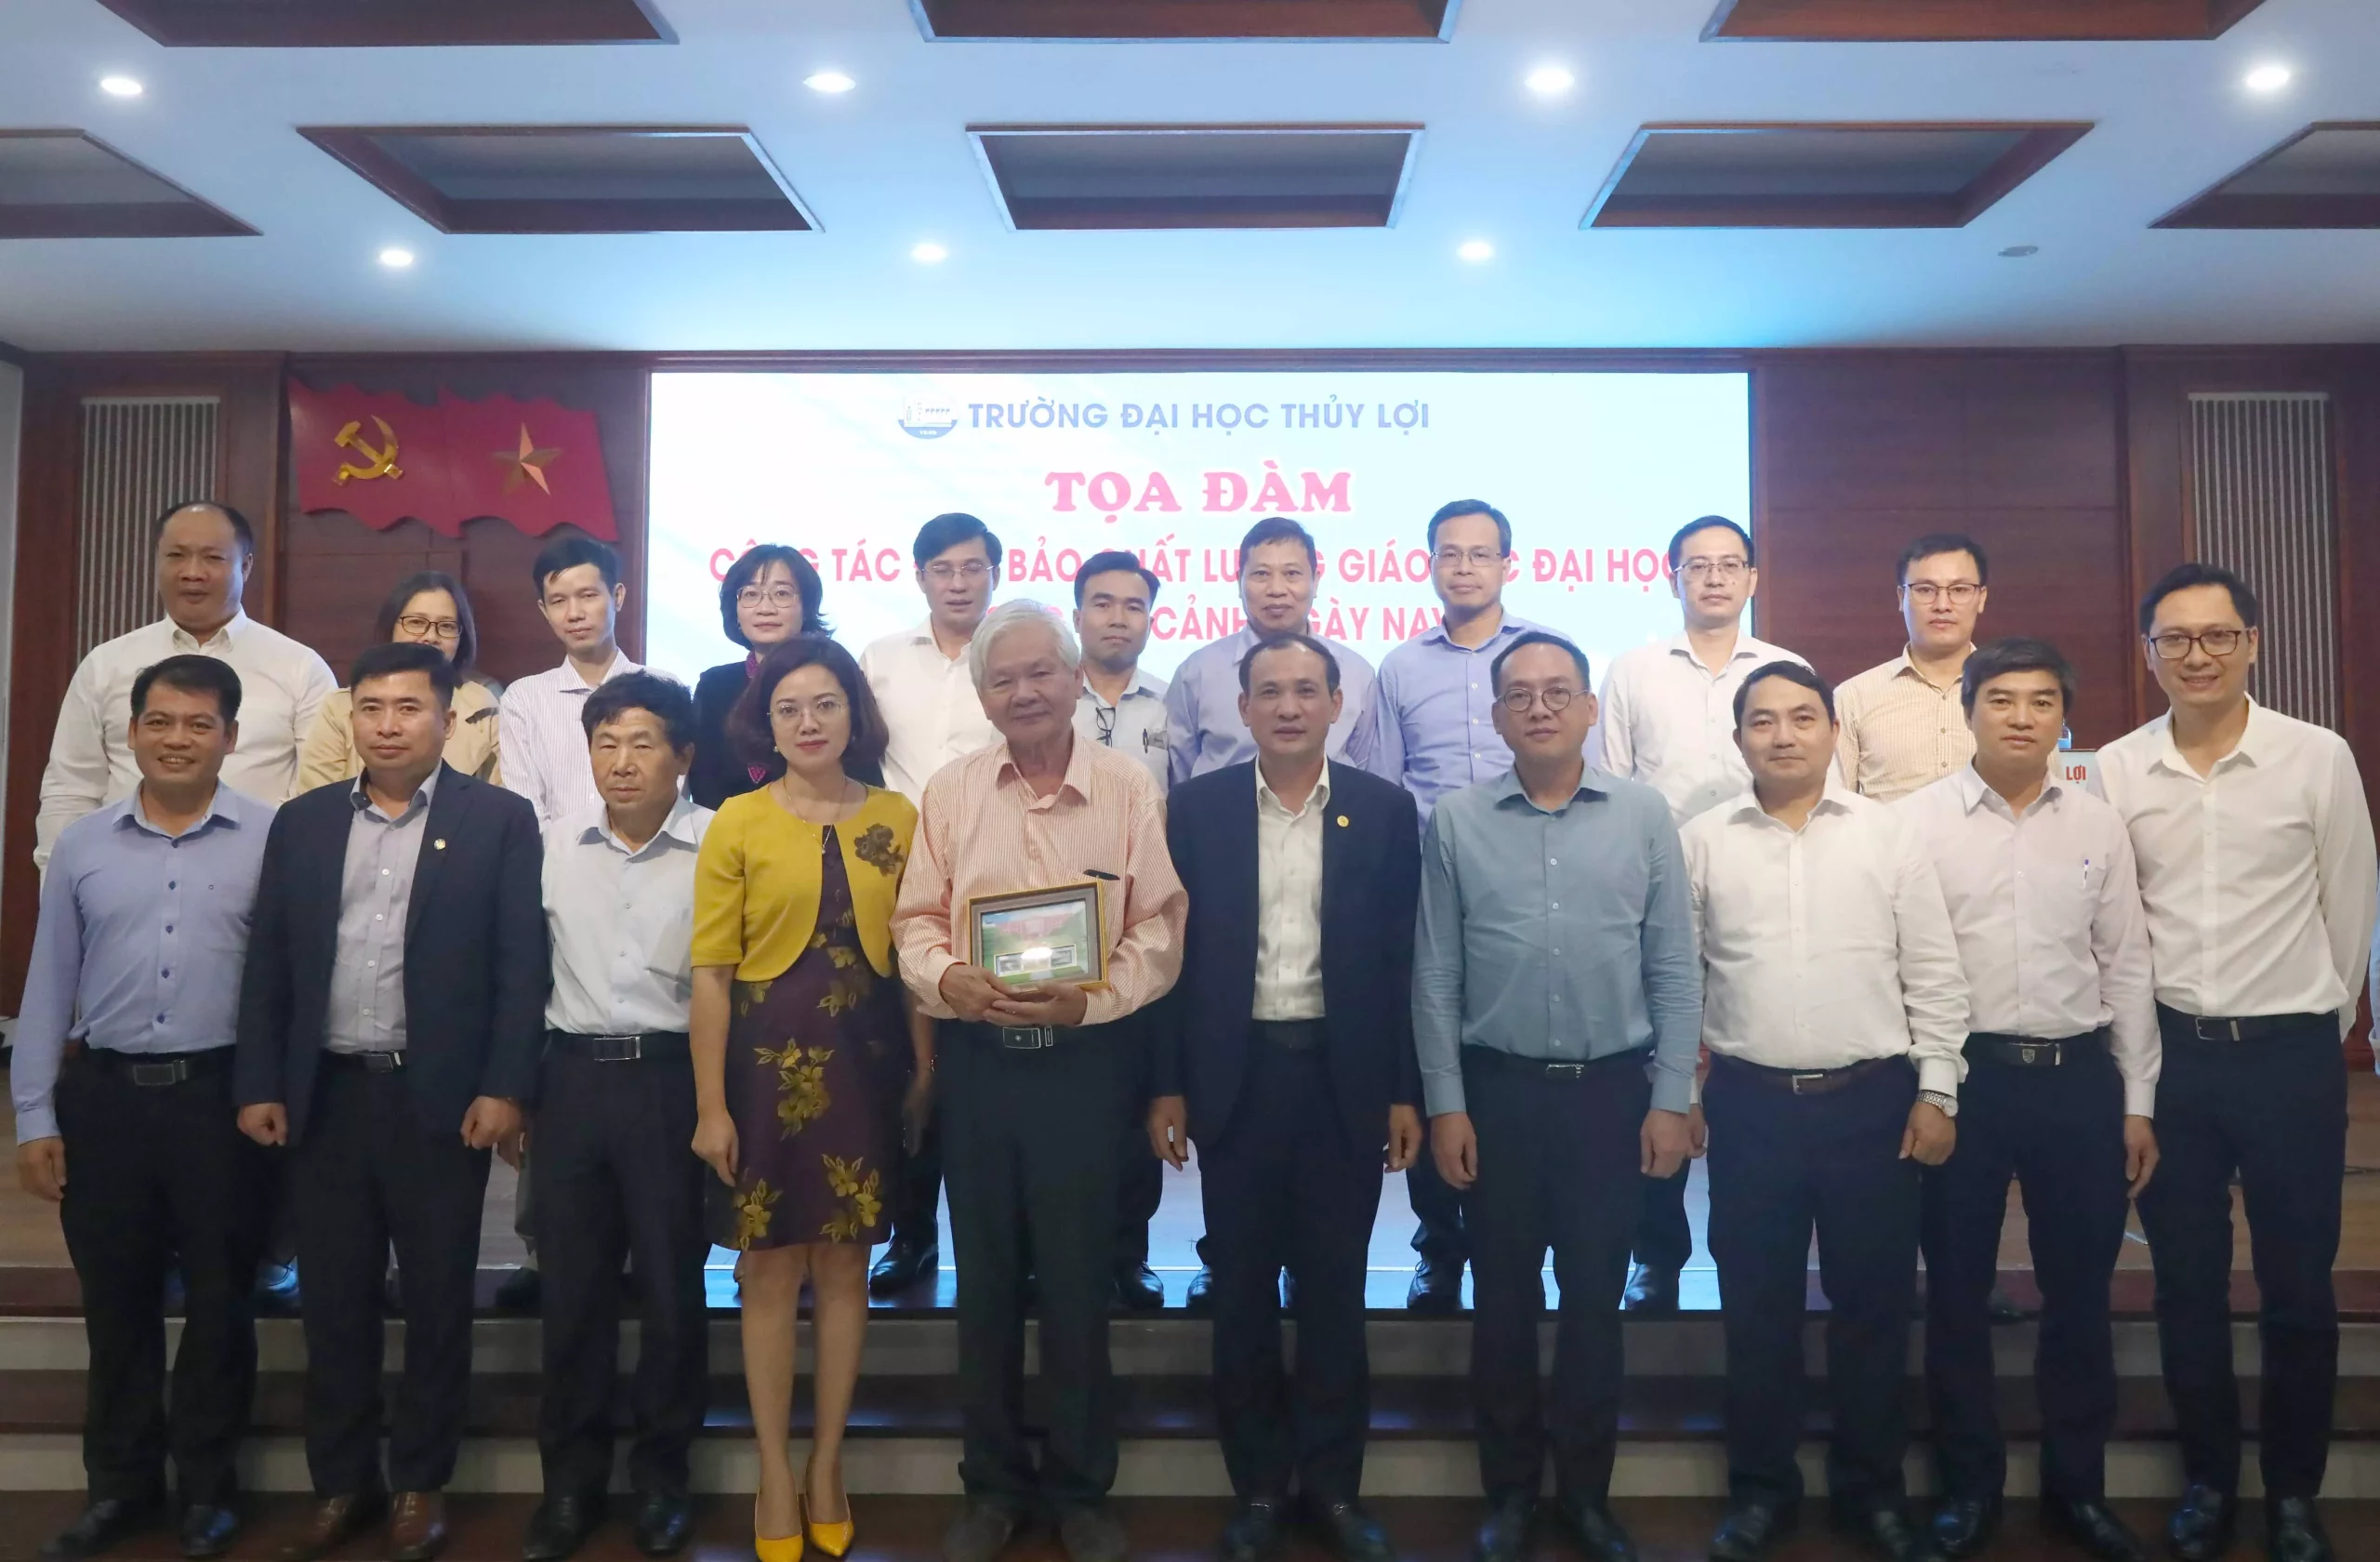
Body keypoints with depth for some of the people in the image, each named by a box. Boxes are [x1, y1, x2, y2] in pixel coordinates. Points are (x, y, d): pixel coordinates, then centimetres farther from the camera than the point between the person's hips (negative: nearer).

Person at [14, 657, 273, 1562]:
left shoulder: (273, 839, -5)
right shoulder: (82, 845, 5)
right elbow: (50, 985, 8)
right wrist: (34, 1116, 6)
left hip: (222, 1095, -3)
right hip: (104, 1092, 3)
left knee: (218, 1299, 9)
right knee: (116, 1302, 14)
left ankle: (207, 1487, 25)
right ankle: (121, 1485, 30)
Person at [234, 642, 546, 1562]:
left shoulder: (500, 820, -2)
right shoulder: (302, 822, 9)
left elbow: (521, 964, -6)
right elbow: (268, 964, 9)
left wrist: (504, 1087, -11)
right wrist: (257, 1084, 4)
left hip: (441, 1097, -3)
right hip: (325, 1095, 3)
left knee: (437, 1296, 7)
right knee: (334, 1299, 11)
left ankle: (420, 1483, 22)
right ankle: (341, 1484, 26)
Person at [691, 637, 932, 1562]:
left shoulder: (897, 819, 2)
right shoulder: (736, 824, -4)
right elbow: (712, 972, -5)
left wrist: (925, 1068, -2)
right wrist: (710, 1104, -7)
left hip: (863, 1063, 2)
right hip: (768, 1061, -2)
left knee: (844, 1268, 11)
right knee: (770, 1273, 8)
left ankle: (827, 1469, 27)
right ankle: (774, 1474, 24)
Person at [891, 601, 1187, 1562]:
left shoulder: (1130, 791, -3)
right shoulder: (948, 793, 4)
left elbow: (1161, 931, -5)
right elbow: (916, 923, 5)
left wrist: (1086, 998, -19)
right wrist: (949, 980, -16)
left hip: (1087, 1058, -2)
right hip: (976, 1060, 2)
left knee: (1079, 1278, 7)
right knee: (985, 1277, 12)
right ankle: (992, 1482, 29)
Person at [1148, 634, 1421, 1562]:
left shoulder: (1385, 810, 0)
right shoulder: (1196, 808, 0)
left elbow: (1403, 958, 1)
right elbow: (1174, 950, 0)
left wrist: (1406, 1091, -1)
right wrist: (1167, 1086, -2)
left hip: (1347, 1075, 0)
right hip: (1234, 1073, 0)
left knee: (1335, 1287, 11)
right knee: (1241, 1288, 10)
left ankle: (1333, 1481, 26)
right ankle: (1258, 1485, 25)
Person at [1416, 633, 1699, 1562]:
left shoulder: (1643, 816, -1)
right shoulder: (1455, 822, -1)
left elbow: (1675, 970, 1)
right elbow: (1436, 976, 0)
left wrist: (1671, 1099, -3)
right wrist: (1445, 1104, -3)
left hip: (1612, 1089, 0)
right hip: (1497, 1089, 0)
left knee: (1595, 1298, 12)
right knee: (1503, 1297, 12)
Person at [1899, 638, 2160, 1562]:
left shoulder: (2099, 826, 6)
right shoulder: (1919, 820, -4)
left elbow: (2126, 967, 8)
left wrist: (2138, 1103, 7)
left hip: (2079, 1077, 3)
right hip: (1962, 1074, -2)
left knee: (2080, 1293, 13)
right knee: (1957, 1291, 9)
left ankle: (2077, 1486, 31)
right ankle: (1969, 1486, 26)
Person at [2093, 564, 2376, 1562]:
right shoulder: (2114, 770, -2)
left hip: (2293, 1055, -1)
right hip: (2170, 1053, 1)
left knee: (2298, 1289, 9)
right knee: (2187, 1284, 11)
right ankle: (2208, 1478, 28)